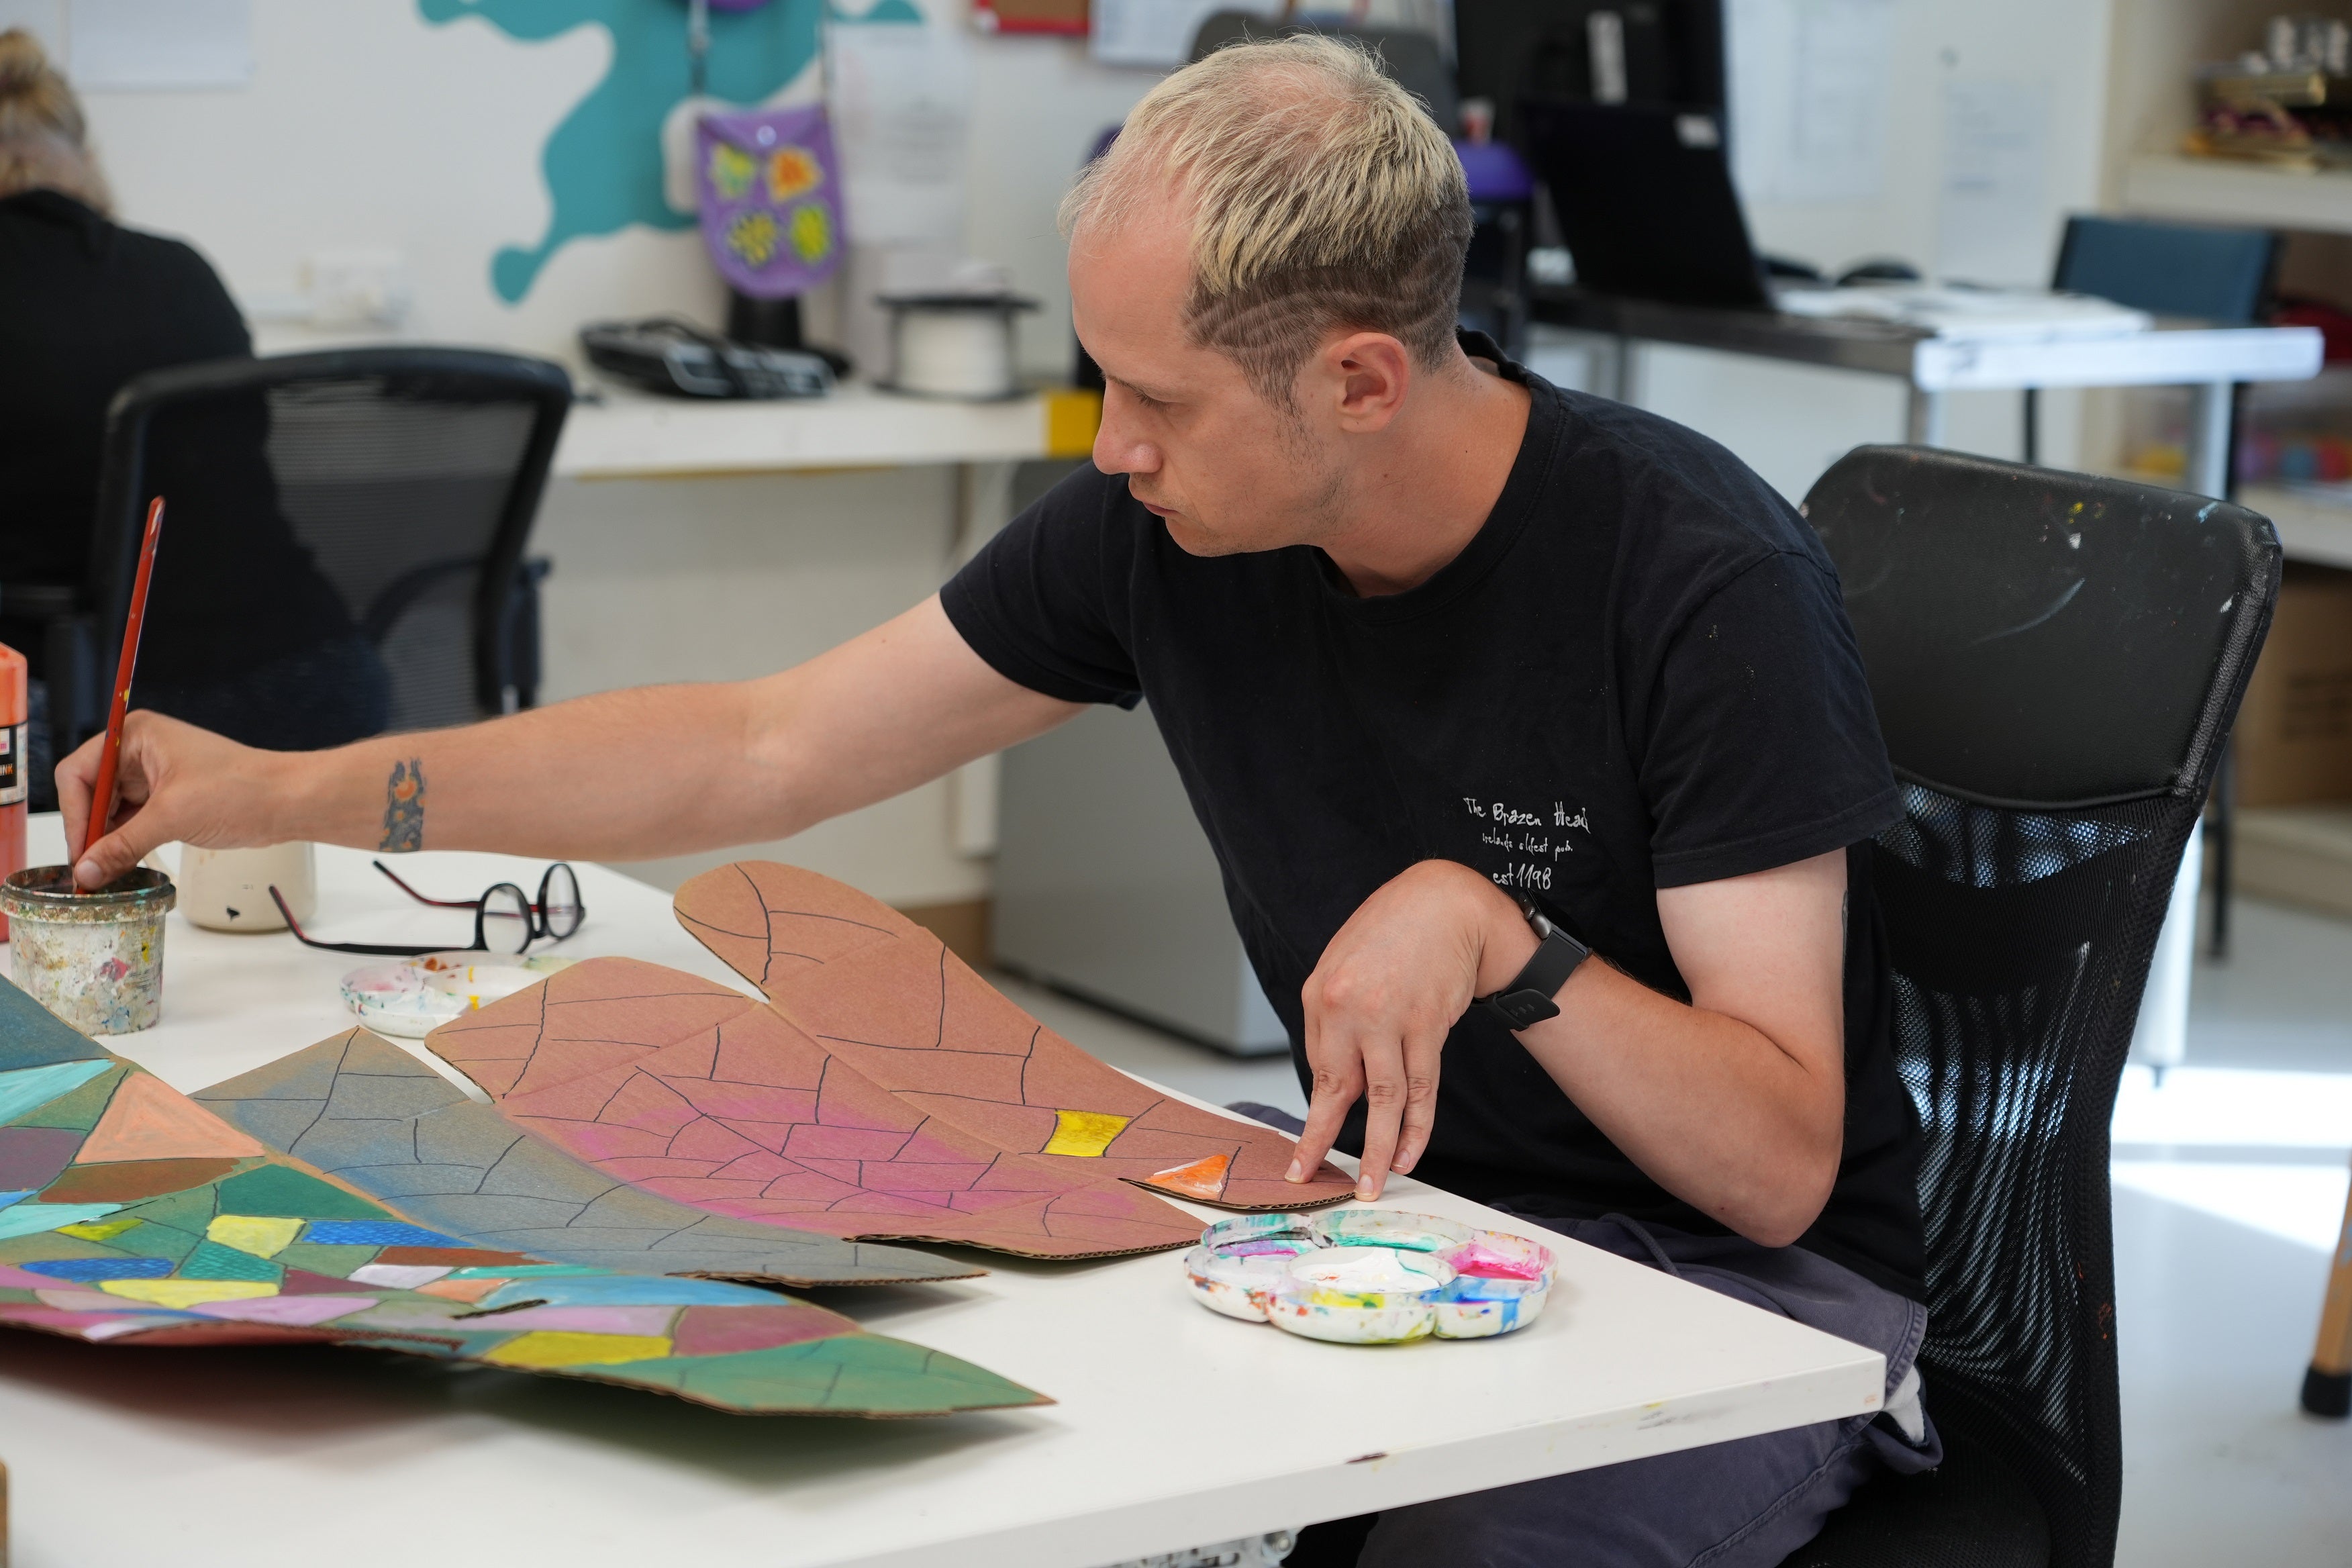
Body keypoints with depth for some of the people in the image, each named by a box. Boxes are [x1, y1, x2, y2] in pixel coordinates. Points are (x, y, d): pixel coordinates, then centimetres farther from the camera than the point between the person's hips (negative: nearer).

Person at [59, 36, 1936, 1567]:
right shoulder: (1160, 526, -6)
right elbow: (768, 753, 3)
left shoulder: (1707, 581, -22)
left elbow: (1779, 1163, -21)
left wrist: (1496, 933, -36)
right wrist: (290, 790, 2)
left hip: (1746, 1286, -5)